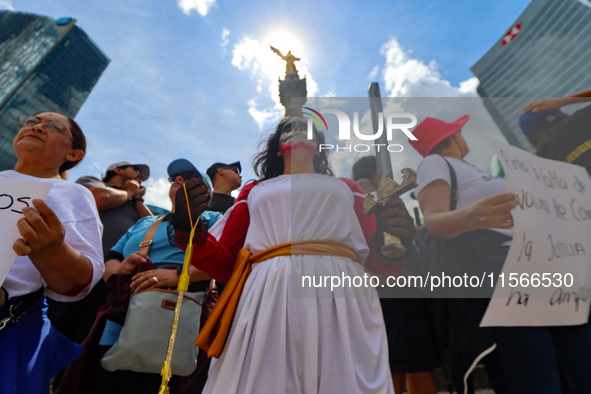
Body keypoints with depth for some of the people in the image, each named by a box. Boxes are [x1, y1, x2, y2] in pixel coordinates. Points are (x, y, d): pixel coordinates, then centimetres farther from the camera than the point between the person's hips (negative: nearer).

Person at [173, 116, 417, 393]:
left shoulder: (346, 188, 22)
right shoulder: (254, 192, 21)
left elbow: (376, 258, 12)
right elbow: (224, 265, 13)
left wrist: (395, 240, -11)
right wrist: (189, 229, -5)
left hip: (342, 299, 1)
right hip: (268, 302, 0)